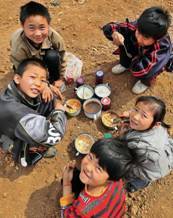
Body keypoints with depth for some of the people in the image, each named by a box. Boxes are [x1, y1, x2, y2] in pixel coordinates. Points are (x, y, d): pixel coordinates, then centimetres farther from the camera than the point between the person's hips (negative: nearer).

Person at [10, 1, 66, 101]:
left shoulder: (55, 37, -34)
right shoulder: (18, 45, -40)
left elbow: (61, 59, -15)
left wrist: (59, 79, -6)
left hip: (44, 57, 2)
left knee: (53, 56, -30)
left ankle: (53, 80, -4)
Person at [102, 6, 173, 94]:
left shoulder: (163, 47, -45)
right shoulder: (135, 27, -35)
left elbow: (140, 71, -51)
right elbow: (108, 28, -26)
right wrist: (115, 34, -49)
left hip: (161, 60, -4)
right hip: (138, 52, 4)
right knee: (124, 36, -22)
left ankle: (146, 81, 3)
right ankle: (125, 64, 8)